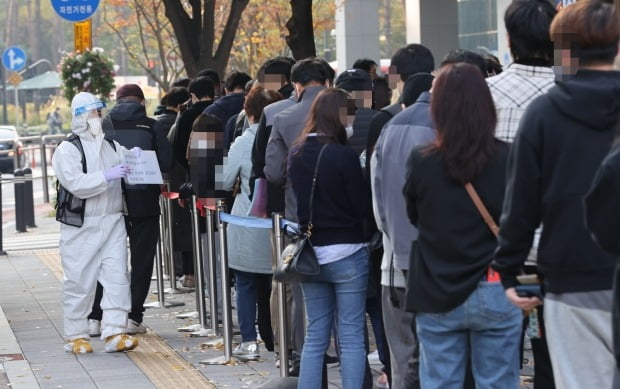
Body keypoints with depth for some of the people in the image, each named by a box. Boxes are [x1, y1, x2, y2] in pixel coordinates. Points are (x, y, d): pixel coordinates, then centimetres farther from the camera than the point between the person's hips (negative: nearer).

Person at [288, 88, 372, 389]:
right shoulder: (344, 156, -16)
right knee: (352, 337, 1)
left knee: (315, 336, 12)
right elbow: (363, 206, -10)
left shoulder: (296, 154, 4)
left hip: (310, 253, 6)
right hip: (347, 253, -6)